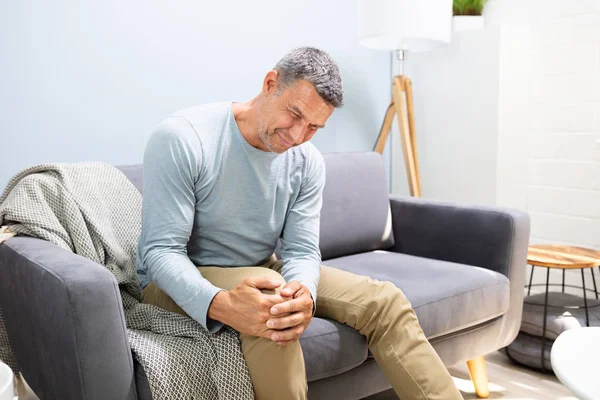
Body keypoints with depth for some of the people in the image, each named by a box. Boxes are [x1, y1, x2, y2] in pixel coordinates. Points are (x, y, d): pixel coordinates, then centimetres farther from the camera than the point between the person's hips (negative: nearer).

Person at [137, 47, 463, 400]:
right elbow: (161, 251, -24)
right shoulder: (180, 139, -21)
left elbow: (302, 250, -8)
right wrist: (219, 303, -44)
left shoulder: (308, 162, -5)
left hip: (263, 272, 5)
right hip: (185, 284, -5)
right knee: (271, 310, -37)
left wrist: (301, 292, -34)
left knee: (384, 301, -9)